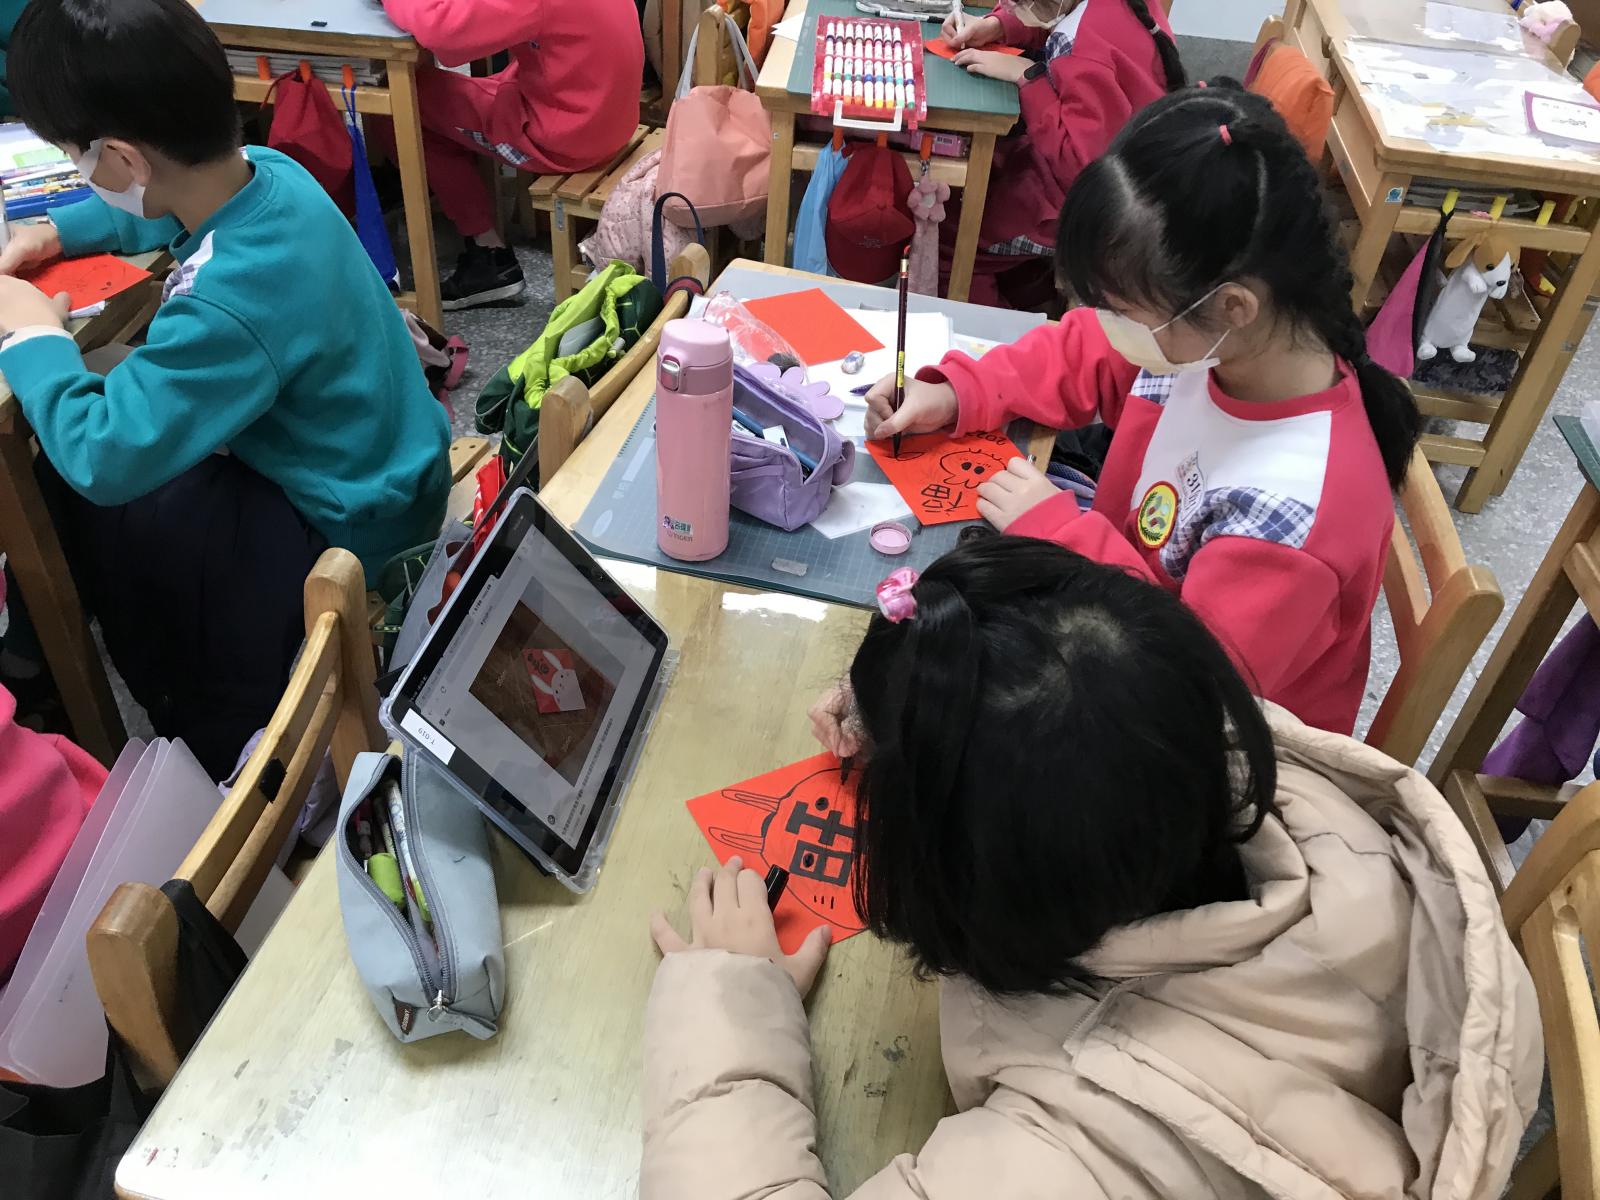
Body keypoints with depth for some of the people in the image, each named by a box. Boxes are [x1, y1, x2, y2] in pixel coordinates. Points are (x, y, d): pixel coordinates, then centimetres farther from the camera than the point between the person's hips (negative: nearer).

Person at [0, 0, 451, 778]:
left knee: (70, 496, -1)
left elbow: (99, 456, -30)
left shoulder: (230, 306, -35)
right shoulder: (270, 173, -7)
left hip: (346, 525, -9)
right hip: (377, 463, 9)